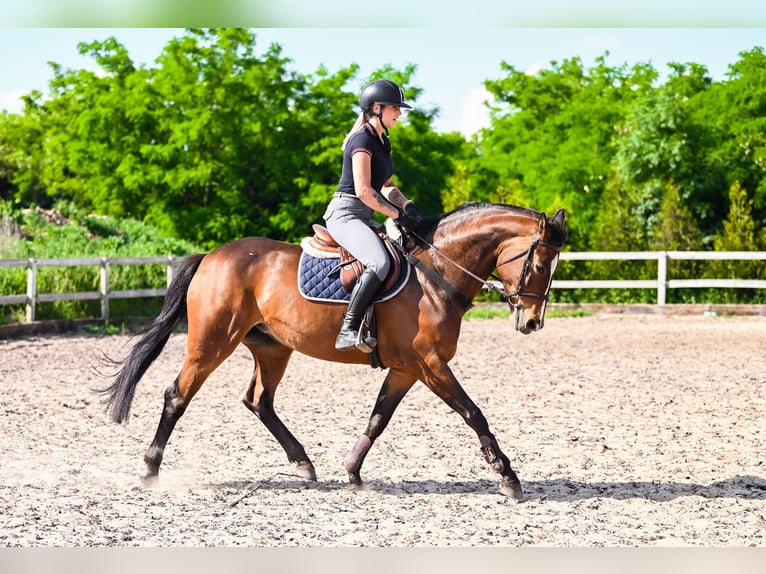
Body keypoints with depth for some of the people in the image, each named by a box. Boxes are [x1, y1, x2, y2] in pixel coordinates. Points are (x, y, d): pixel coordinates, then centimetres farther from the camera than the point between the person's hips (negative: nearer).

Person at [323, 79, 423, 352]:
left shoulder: (382, 142, 17)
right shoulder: (363, 139, -13)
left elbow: (386, 185, 23)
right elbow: (363, 191, -20)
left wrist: (406, 204, 3)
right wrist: (397, 214, -15)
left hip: (362, 218, 11)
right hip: (345, 214, -11)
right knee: (380, 263, -32)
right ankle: (348, 329, -32)